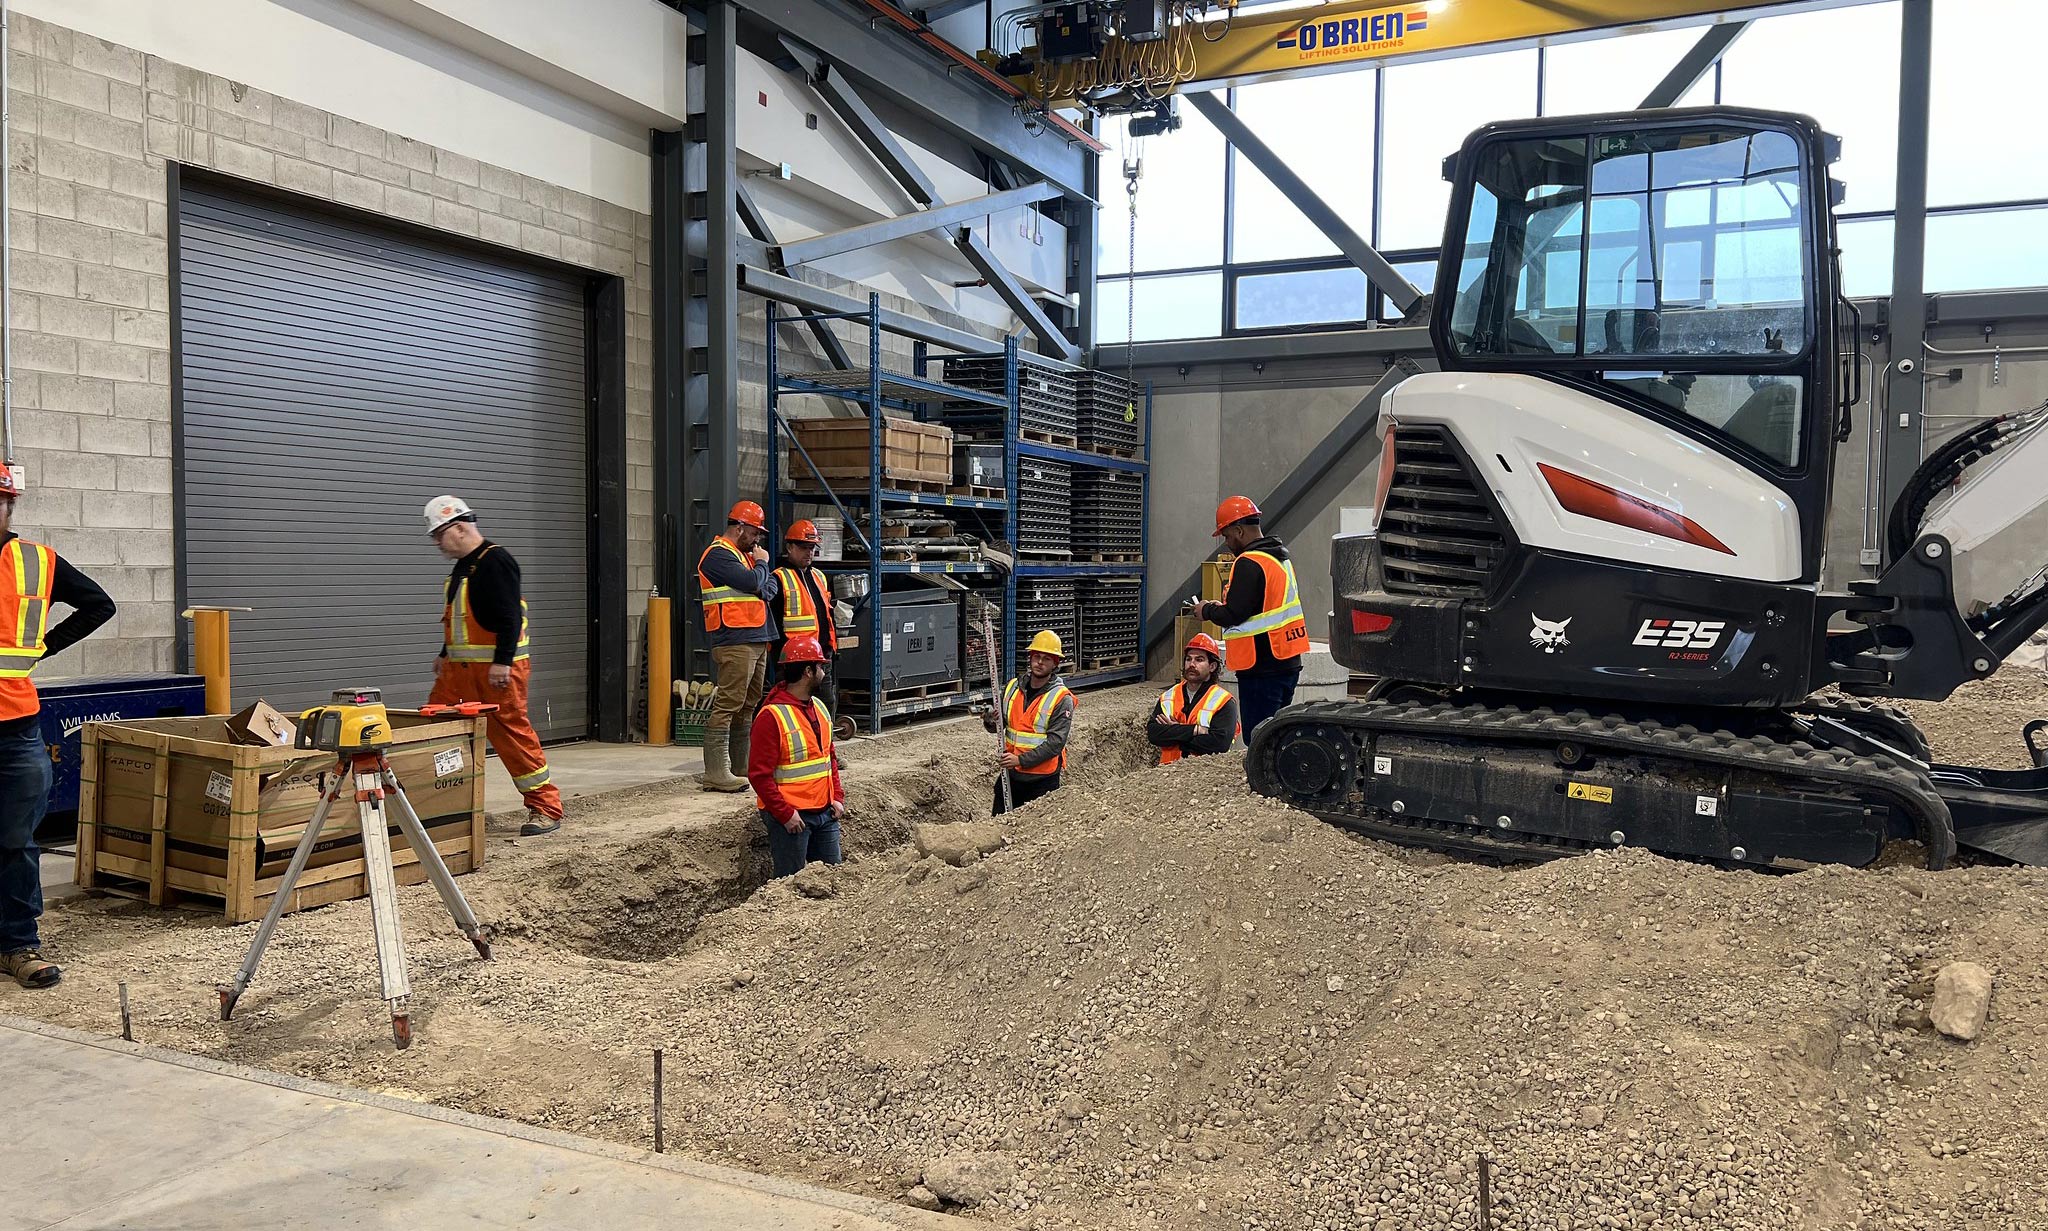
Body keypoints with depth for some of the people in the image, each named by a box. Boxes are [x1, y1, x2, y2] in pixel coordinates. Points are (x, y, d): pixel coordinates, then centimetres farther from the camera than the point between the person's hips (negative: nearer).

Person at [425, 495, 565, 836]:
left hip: (497, 668, -10)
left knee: (512, 734, -8)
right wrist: (445, 655, 28)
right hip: (460, 667, 10)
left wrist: (503, 662, -26)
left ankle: (547, 810, -1)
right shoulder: (461, 566, 18)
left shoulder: (495, 561, -13)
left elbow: (510, 617, -21)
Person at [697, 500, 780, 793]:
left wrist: (763, 590, -5)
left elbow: (770, 587, 19)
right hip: (735, 641, -10)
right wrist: (762, 563, 1)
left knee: (748, 706, 12)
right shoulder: (718, 555, -8)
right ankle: (716, 773, -13)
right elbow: (753, 581, -19)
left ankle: (740, 766, 18)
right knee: (727, 705, -12)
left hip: (757, 641, 10)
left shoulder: (744, 555, 23)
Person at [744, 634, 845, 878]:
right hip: (792, 816, -8)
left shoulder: (819, 708, 12)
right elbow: (759, 775, -17)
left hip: (825, 812, 8)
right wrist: (786, 814, -19)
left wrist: (837, 797, 8)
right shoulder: (771, 716, -15)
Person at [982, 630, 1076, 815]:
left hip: (1042, 780, -5)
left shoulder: (1061, 699, -11)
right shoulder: (1012, 688, 5)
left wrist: (1021, 760, -23)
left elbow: (1055, 743, -18)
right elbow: (999, 727, 14)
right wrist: (990, 721, -10)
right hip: (1010, 775, 5)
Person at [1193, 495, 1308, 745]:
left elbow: (1233, 614, -20)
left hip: (1261, 668, -10)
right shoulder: (1281, 558, 15)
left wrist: (1207, 611, -1)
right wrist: (1221, 607, 15)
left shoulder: (1249, 563, -16)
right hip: (1287, 664, 10)